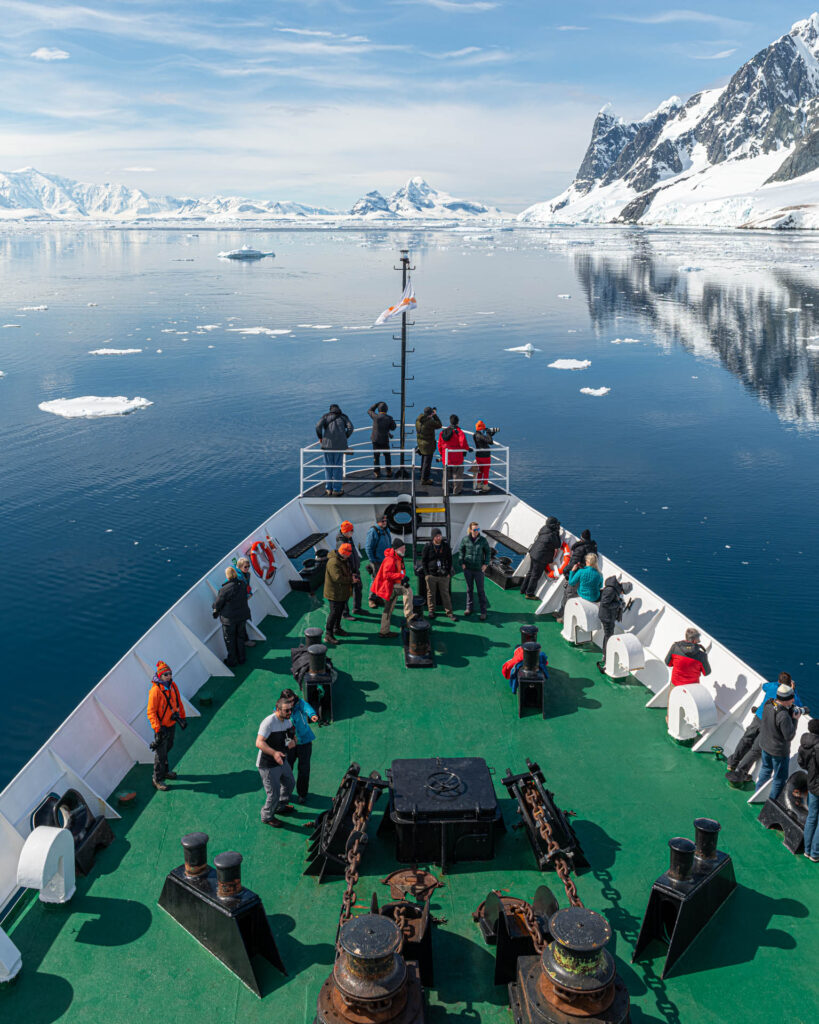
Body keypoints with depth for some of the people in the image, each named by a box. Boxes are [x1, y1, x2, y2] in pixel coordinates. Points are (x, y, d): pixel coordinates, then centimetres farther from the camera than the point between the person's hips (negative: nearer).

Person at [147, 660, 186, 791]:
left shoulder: (173, 686, -2)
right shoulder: (155, 690, -24)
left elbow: (178, 702, 12)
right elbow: (151, 712, -22)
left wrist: (182, 717, 17)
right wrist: (157, 729, -25)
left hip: (172, 723, 7)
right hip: (161, 726, -7)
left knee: (168, 747, 23)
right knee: (161, 752, 2)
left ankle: (164, 771, 43)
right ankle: (158, 779, 16)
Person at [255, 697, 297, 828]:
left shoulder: (287, 721, 0)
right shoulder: (269, 722, -27)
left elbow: (293, 736, 12)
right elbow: (259, 743, -32)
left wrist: (293, 741, -14)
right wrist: (274, 753, -45)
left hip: (281, 760, 9)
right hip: (268, 764, -9)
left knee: (289, 783, 25)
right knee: (274, 793, -1)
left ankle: (281, 807, 50)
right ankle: (267, 817, 25)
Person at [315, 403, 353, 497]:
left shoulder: (326, 416, 13)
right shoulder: (344, 417, 16)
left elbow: (318, 426, -6)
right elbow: (350, 428, -2)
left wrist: (320, 437, 9)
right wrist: (345, 438, 11)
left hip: (327, 443, 0)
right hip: (340, 444, 0)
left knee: (328, 467, 10)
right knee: (337, 467, 8)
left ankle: (328, 489, 12)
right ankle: (337, 489, 13)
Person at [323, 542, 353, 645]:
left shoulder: (343, 560, 5)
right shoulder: (333, 562, -28)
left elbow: (347, 572, 20)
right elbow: (338, 578, -32)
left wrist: (352, 575, 0)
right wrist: (351, 579, -22)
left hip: (342, 592, 10)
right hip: (335, 593, -10)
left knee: (340, 611, 22)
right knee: (334, 613, -5)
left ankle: (337, 629, 39)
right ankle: (328, 635, 1)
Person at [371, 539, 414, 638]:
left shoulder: (399, 558, 13)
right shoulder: (390, 559, -19)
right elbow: (386, 574, -30)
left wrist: (403, 580, 4)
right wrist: (401, 576, -34)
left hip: (394, 587, 11)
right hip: (388, 586, -11)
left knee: (389, 609, 16)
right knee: (408, 590, -27)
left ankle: (384, 631, 25)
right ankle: (408, 615, -28)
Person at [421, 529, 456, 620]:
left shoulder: (446, 546, 3)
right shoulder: (428, 546, -3)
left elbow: (450, 560, 11)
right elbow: (423, 560, 1)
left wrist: (449, 572, 4)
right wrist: (426, 573, -5)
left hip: (443, 575, 1)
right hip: (431, 575, -1)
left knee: (445, 594, 4)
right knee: (431, 594, 7)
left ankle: (449, 612, 11)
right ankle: (431, 611, 21)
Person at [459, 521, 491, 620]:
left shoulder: (483, 540, -7)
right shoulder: (465, 539, -4)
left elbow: (488, 552, 4)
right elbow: (461, 551, 7)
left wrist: (485, 564, -4)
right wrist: (462, 563, 1)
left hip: (479, 569, -2)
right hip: (468, 568, 2)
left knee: (481, 590, 1)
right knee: (469, 589, 14)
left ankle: (483, 611, 8)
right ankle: (469, 608, 27)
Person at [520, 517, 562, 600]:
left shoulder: (544, 528, 0)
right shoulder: (552, 535, -23)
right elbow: (557, 545, -10)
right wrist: (557, 533, -9)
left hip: (533, 554, 8)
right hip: (541, 558, -8)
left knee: (530, 572, 22)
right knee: (535, 576, 4)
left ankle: (523, 589, 34)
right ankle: (529, 594, 13)